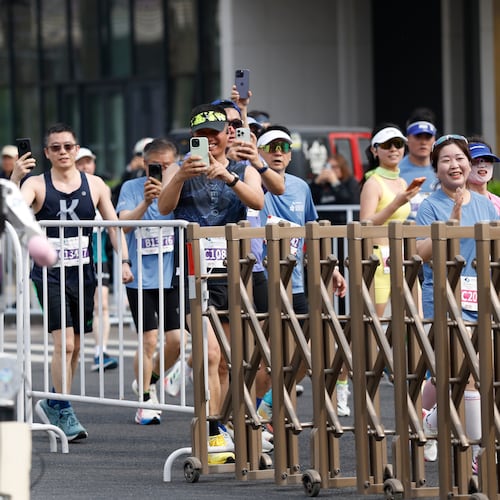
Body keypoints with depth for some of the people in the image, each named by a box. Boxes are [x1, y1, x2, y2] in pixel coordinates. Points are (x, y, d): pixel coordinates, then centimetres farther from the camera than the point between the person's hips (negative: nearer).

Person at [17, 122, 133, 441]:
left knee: (75, 346, 12)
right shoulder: (37, 185, -3)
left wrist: (124, 260, -6)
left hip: (83, 272, 4)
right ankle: (65, 414, -6)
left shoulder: (94, 185, 5)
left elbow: (113, 224, 6)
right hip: (50, 273, -4)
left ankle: (53, 403, 31)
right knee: (64, 342, -14)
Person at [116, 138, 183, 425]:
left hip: (173, 277, 2)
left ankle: (149, 380, 28)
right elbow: (124, 224, -14)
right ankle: (145, 402, 8)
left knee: (176, 340, 0)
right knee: (149, 340, -6)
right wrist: (145, 202, -29)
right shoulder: (132, 188, -1)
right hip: (141, 278, -2)